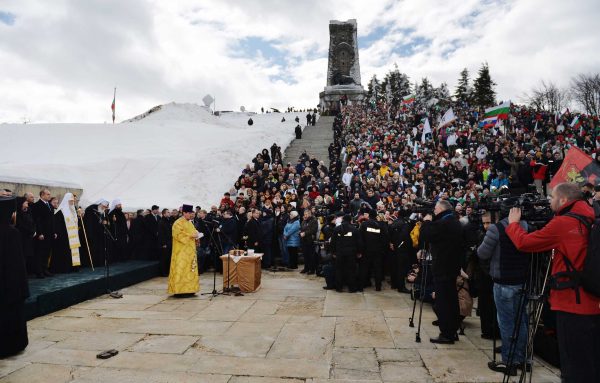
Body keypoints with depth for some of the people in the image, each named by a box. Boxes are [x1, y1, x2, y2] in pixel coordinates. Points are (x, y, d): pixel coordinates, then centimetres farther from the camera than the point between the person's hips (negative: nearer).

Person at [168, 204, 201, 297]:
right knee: (180, 270, -9)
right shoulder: (178, 223, -10)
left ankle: (189, 290, 14)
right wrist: (190, 236, -23)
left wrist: (196, 235, 3)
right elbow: (178, 235, -21)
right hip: (181, 251, -9)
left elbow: (193, 231, 25)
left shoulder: (190, 223, 16)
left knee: (190, 269, 9)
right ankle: (179, 291, -7)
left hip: (190, 251, 9)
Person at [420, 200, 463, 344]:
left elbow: (424, 236, -19)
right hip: (453, 266, 9)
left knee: (442, 301, -3)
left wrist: (426, 221, -5)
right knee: (452, 300, 15)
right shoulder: (456, 223, 11)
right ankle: (452, 331, 25)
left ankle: (446, 334, 2)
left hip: (442, 268, -9)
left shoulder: (441, 224, -19)